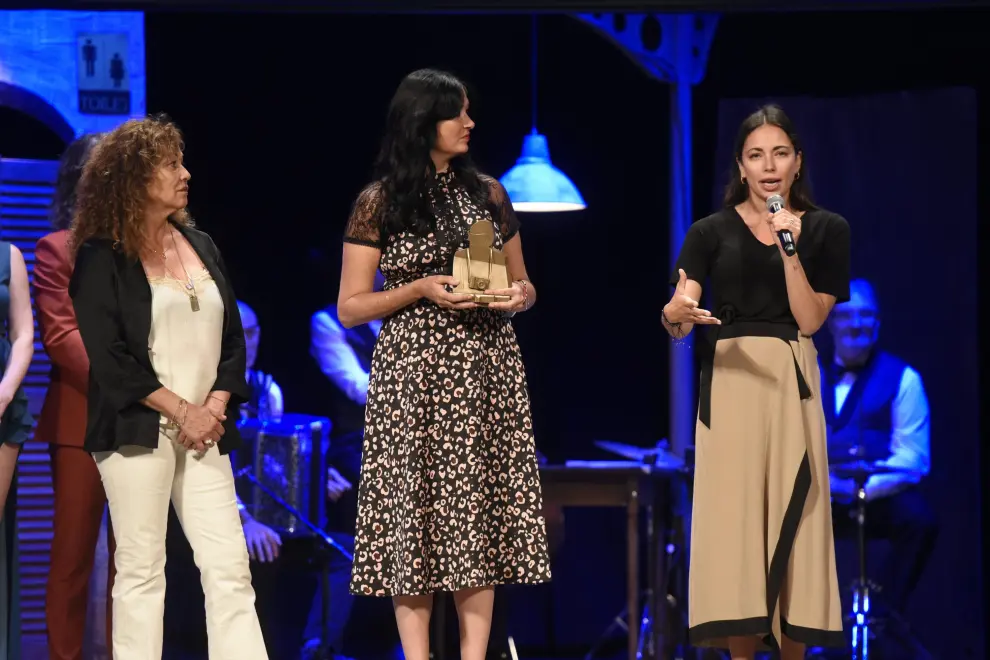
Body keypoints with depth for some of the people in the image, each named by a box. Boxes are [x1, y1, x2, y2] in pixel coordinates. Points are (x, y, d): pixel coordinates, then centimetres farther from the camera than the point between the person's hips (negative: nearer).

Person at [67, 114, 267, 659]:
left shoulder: (200, 246, 13)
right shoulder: (102, 259, -4)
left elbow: (232, 337, 14)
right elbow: (108, 356, -11)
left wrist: (216, 406, -2)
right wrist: (181, 411, -12)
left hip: (203, 430, 5)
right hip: (138, 430, -5)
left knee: (229, 567, -2)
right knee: (141, 569, -2)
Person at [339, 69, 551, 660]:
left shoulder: (488, 193, 10)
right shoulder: (380, 202, 0)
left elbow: (524, 287, 18)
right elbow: (350, 308, -1)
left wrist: (518, 296, -6)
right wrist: (420, 289, -14)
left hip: (485, 370, 3)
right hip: (414, 373, -3)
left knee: (480, 511, 0)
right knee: (416, 511, -4)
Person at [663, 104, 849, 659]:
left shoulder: (826, 230, 7)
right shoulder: (712, 232, 6)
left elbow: (809, 318, -1)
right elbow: (679, 323, -3)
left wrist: (789, 248, -11)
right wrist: (675, 316, -26)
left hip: (791, 383, 0)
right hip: (729, 380, 0)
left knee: (792, 515, -2)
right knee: (732, 514, -6)